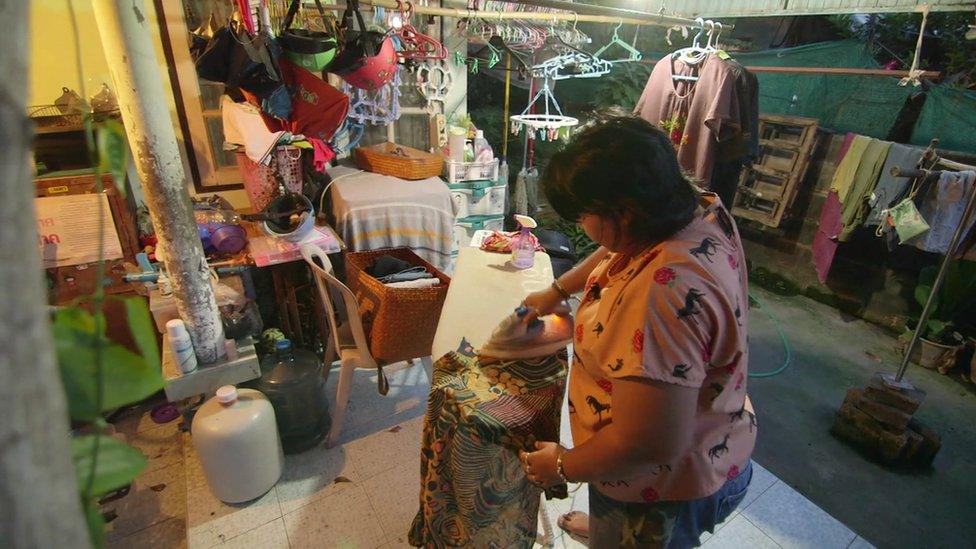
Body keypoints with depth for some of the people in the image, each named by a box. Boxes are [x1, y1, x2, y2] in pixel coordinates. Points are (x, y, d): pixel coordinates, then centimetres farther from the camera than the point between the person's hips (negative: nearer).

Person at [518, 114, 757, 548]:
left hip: (666, 488, -8)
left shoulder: (662, 294, -41)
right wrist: (558, 290, 10)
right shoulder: (700, 209, -12)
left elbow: (649, 444, -36)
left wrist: (564, 467, -20)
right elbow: (618, 250, 8)